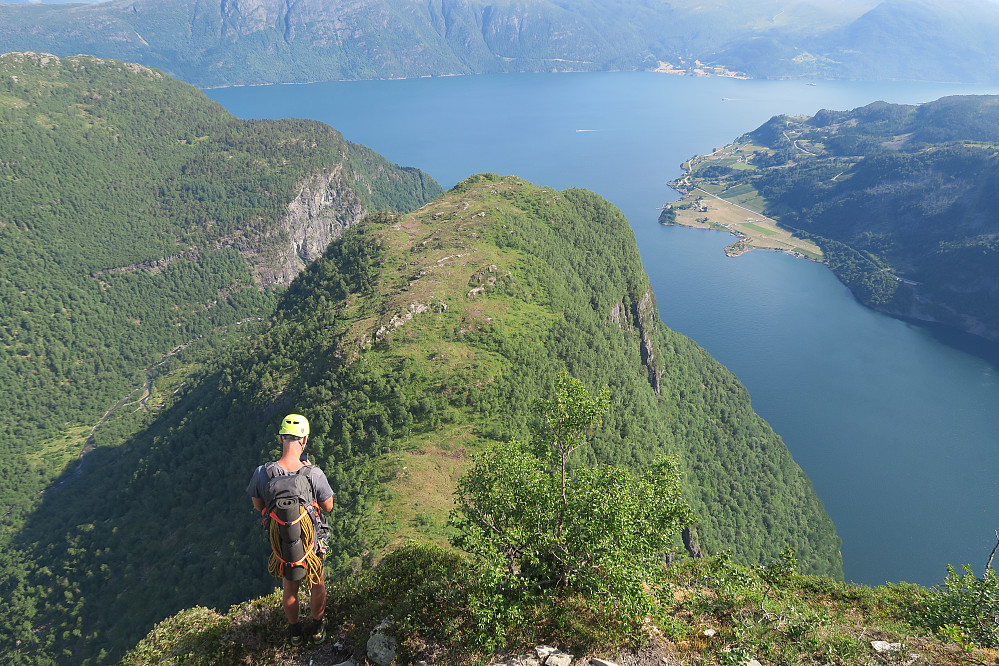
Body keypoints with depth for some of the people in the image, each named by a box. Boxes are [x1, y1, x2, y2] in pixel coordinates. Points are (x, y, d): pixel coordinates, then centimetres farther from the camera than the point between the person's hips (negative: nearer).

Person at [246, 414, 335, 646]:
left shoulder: (262, 473, -26)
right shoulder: (315, 474, -32)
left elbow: (258, 506, -7)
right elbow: (328, 506, -14)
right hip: (313, 539, -2)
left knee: (289, 587, 27)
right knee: (317, 584, 25)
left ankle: (294, 631, 47)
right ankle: (318, 628, 45)